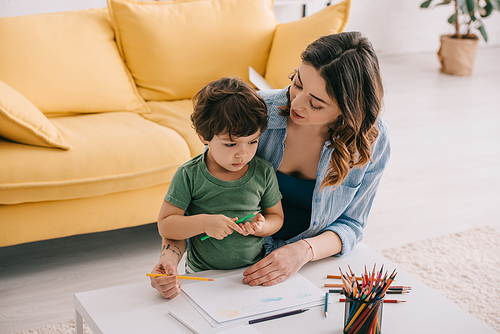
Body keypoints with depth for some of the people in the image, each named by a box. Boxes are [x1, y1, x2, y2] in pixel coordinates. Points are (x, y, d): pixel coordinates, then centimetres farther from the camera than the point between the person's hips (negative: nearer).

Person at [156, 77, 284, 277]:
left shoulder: (264, 172, 1)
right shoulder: (189, 176, -7)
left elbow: (276, 217, 12)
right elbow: (165, 226, -6)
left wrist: (261, 227, -11)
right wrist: (204, 223, -21)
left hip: (255, 270, 2)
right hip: (203, 275, -1)